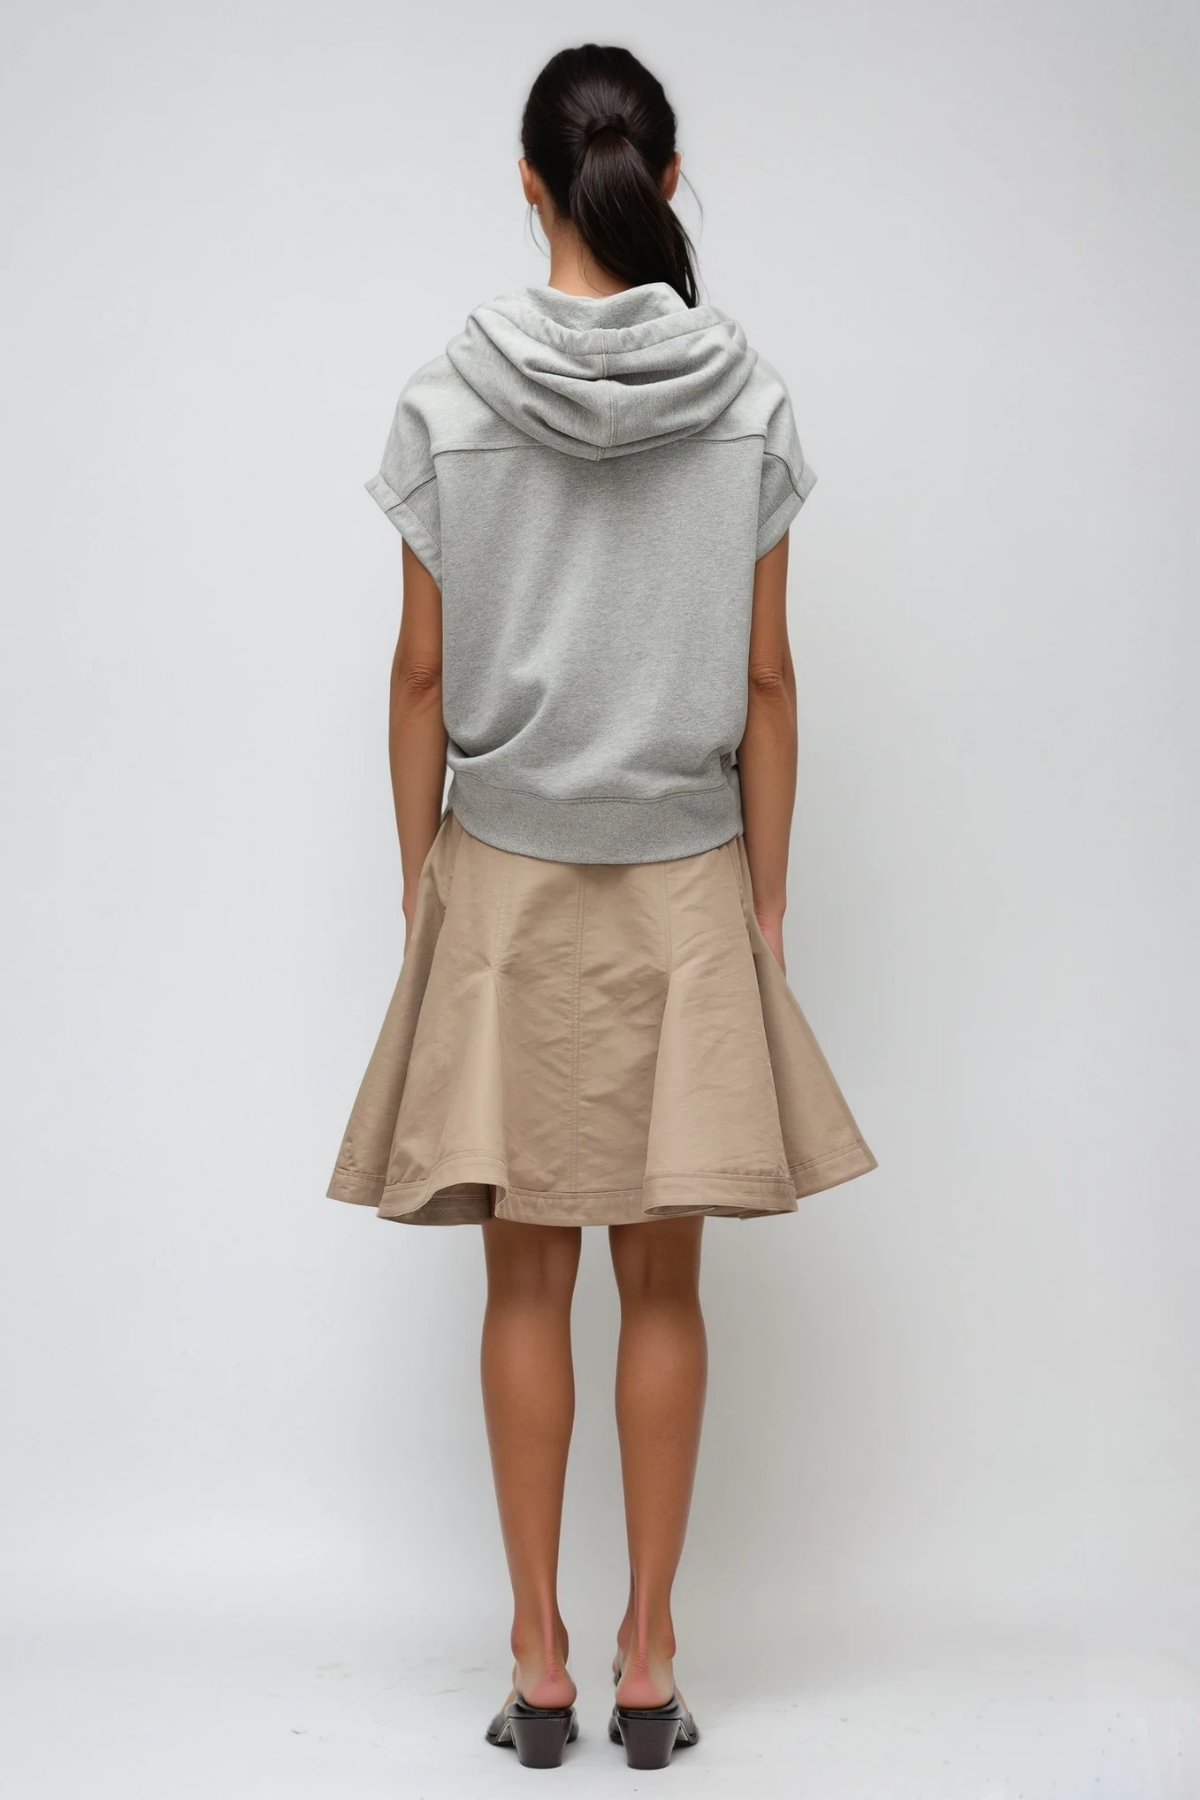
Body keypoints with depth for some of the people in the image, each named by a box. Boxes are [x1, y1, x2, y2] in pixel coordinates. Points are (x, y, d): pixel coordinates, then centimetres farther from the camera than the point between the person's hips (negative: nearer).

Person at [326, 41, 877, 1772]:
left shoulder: (447, 397, -6)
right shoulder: (749, 399, -5)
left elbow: (424, 676, -4)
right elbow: (766, 684, -2)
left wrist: (420, 889, 7)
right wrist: (765, 908, 6)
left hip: (504, 876, 0)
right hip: (681, 882, 0)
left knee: (528, 1280, 8)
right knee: (663, 1282, 8)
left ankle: (540, 1659, 15)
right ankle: (648, 1658, 16)